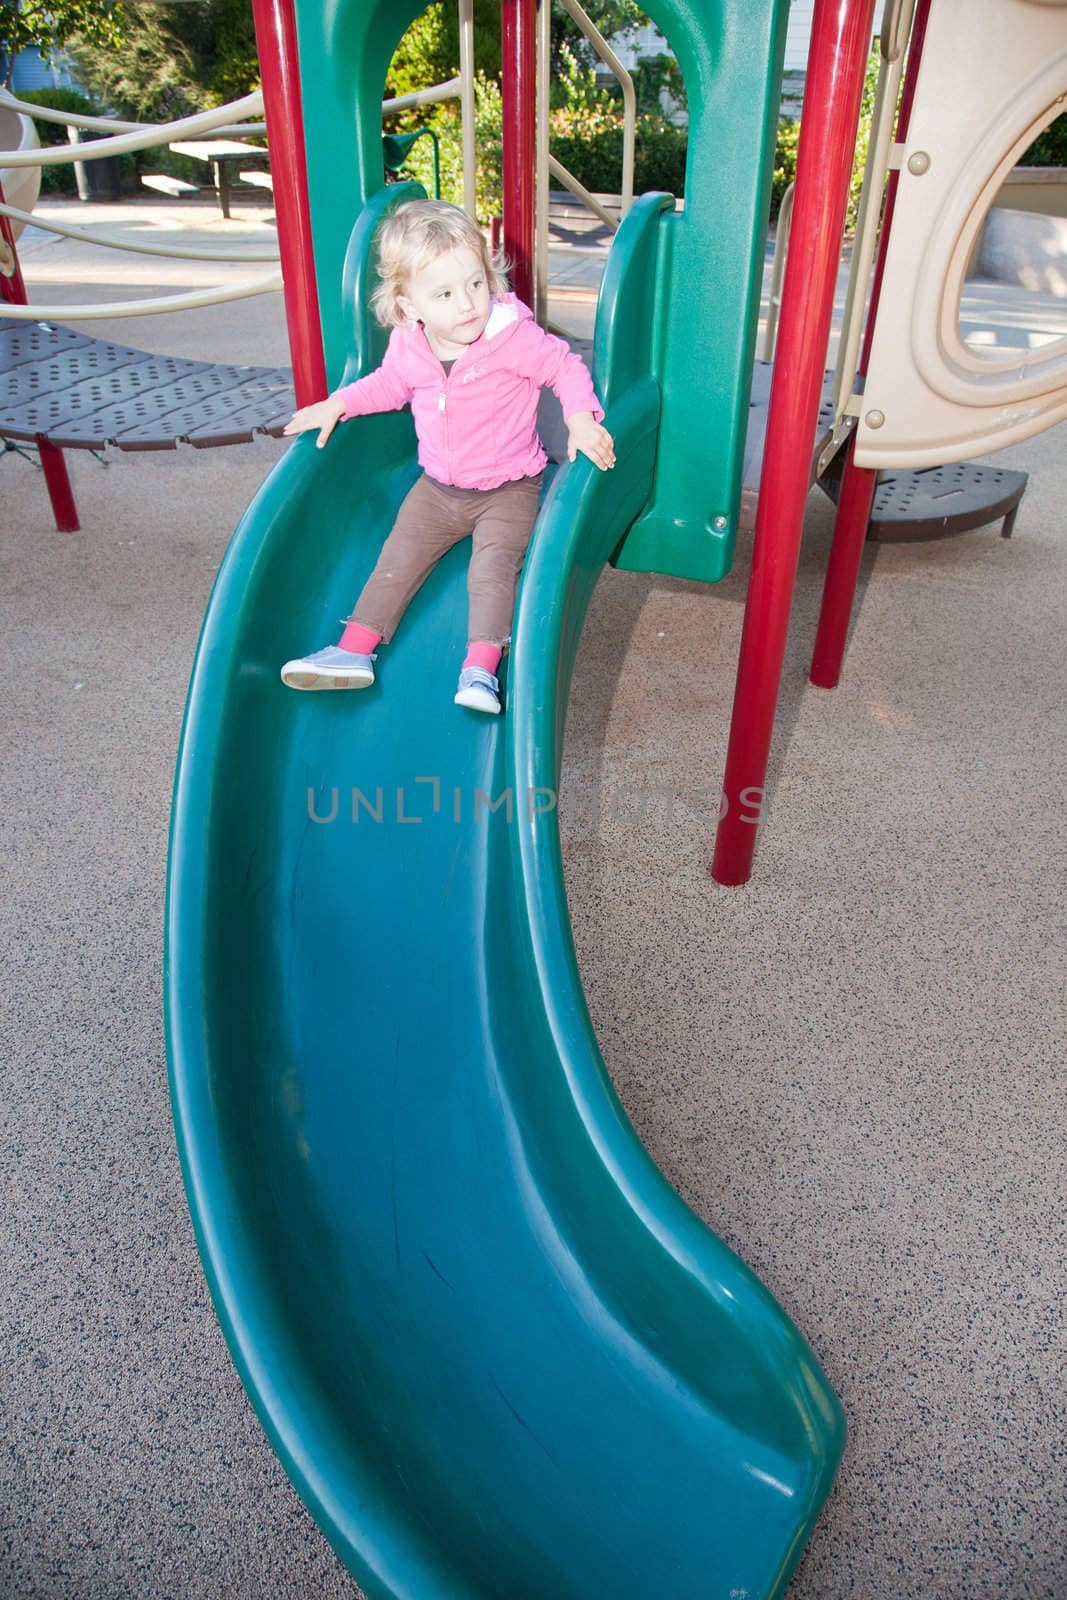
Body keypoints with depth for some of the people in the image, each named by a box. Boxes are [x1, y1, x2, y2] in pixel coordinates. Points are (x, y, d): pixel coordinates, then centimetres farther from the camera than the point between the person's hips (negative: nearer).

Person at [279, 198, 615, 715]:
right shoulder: (407, 347, -5)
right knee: (396, 559, -2)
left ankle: (481, 668, -20)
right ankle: (355, 650, 2)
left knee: (492, 568, -22)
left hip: (508, 489, -4)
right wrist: (338, 404, 5)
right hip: (437, 487, 4)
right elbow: (386, 385, 16)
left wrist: (581, 419, -23)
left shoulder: (514, 334, -18)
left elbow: (566, 368, -7)